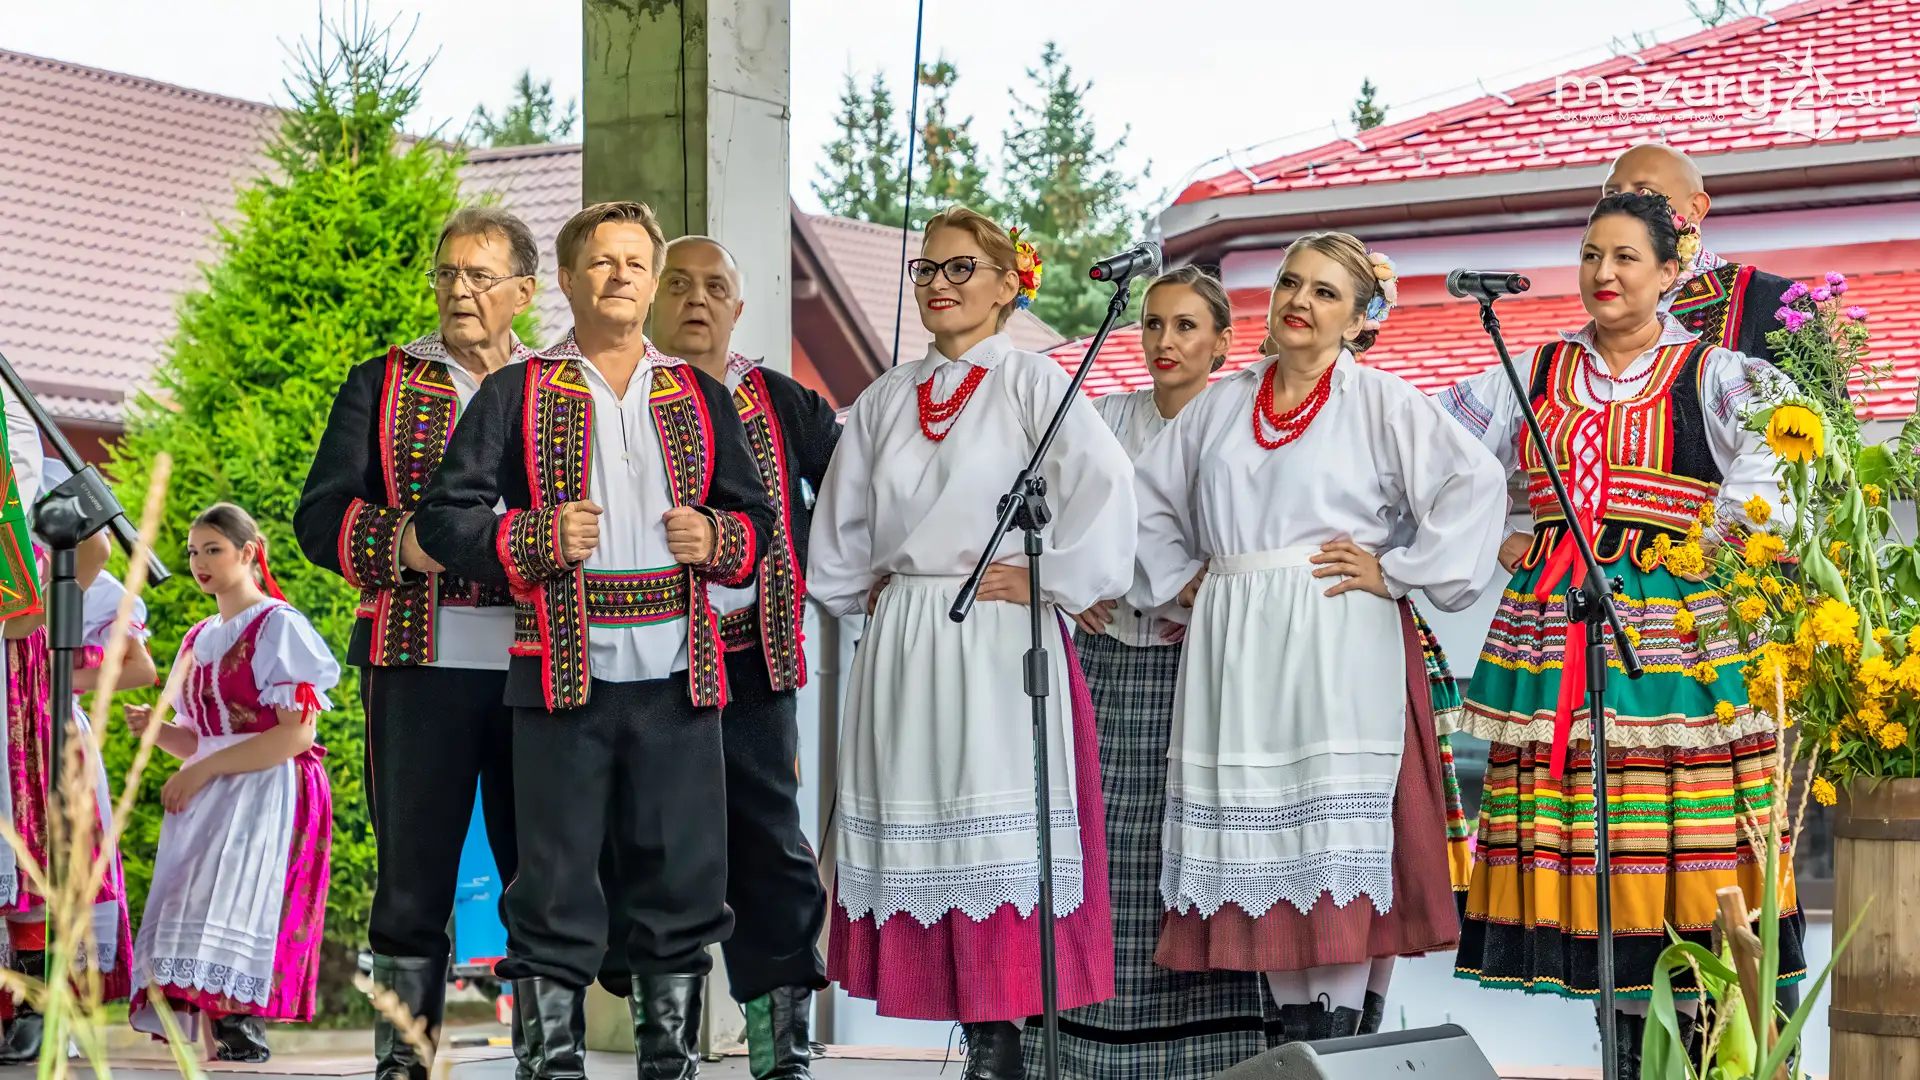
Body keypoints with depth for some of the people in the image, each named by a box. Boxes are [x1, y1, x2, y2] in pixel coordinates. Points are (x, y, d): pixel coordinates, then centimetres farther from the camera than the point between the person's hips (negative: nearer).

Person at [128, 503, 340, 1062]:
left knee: (232, 941, -21)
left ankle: (242, 1048, -21)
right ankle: (227, 1056, -5)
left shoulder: (278, 626, -4)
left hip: (269, 796, -8)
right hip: (211, 806, 8)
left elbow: (298, 733, -13)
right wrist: (155, 730, 0)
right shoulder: (199, 639, 19)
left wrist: (203, 769, -14)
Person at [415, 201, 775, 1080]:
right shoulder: (516, 395, 6)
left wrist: (716, 538, -3)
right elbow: (444, 517, 2)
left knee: (685, 877, 5)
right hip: (563, 673, -3)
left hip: (678, 676, 3)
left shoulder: (700, 398, 15)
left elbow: (757, 516, 19)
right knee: (557, 885, 0)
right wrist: (540, 538, -13)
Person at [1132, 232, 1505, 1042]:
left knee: (1340, 827, -9)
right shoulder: (1223, 404, 16)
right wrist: (1177, 576, 14)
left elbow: (1476, 483, -9)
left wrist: (1395, 572, -10)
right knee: (1256, 830, 2)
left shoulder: (1382, 403, 2)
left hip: (1339, 646, -5)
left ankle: (1341, 1025, -7)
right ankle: (1292, 1022, 8)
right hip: (1235, 648, 5)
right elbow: (1149, 492, 26)